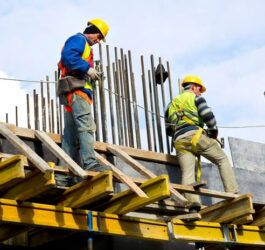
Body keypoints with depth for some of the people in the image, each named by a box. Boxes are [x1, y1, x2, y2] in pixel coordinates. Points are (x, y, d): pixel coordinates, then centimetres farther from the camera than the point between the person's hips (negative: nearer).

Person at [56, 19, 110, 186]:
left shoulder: (84, 46, 33)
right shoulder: (78, 40, 3)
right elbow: (68, 56, -17)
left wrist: (92, 75, 14)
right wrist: (87, 68, -15)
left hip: (78, 93, 10)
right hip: (76, 90, -10)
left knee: (71, 136, 4)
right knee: (86, 125, -22)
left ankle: (62, 176, 1)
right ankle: (91, 163, -33)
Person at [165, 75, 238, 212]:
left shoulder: (172, 104, 30)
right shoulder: (195, 97, 12)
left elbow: (168, 128, 28)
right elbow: (208, 115, -2)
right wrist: (214, 131, 11)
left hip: (179, 141, 4)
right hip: (195, 135, -4)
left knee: (187, 173, -8)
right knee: (223, 160, 7)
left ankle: (193, 204, -30)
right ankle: (232, 193, -5)